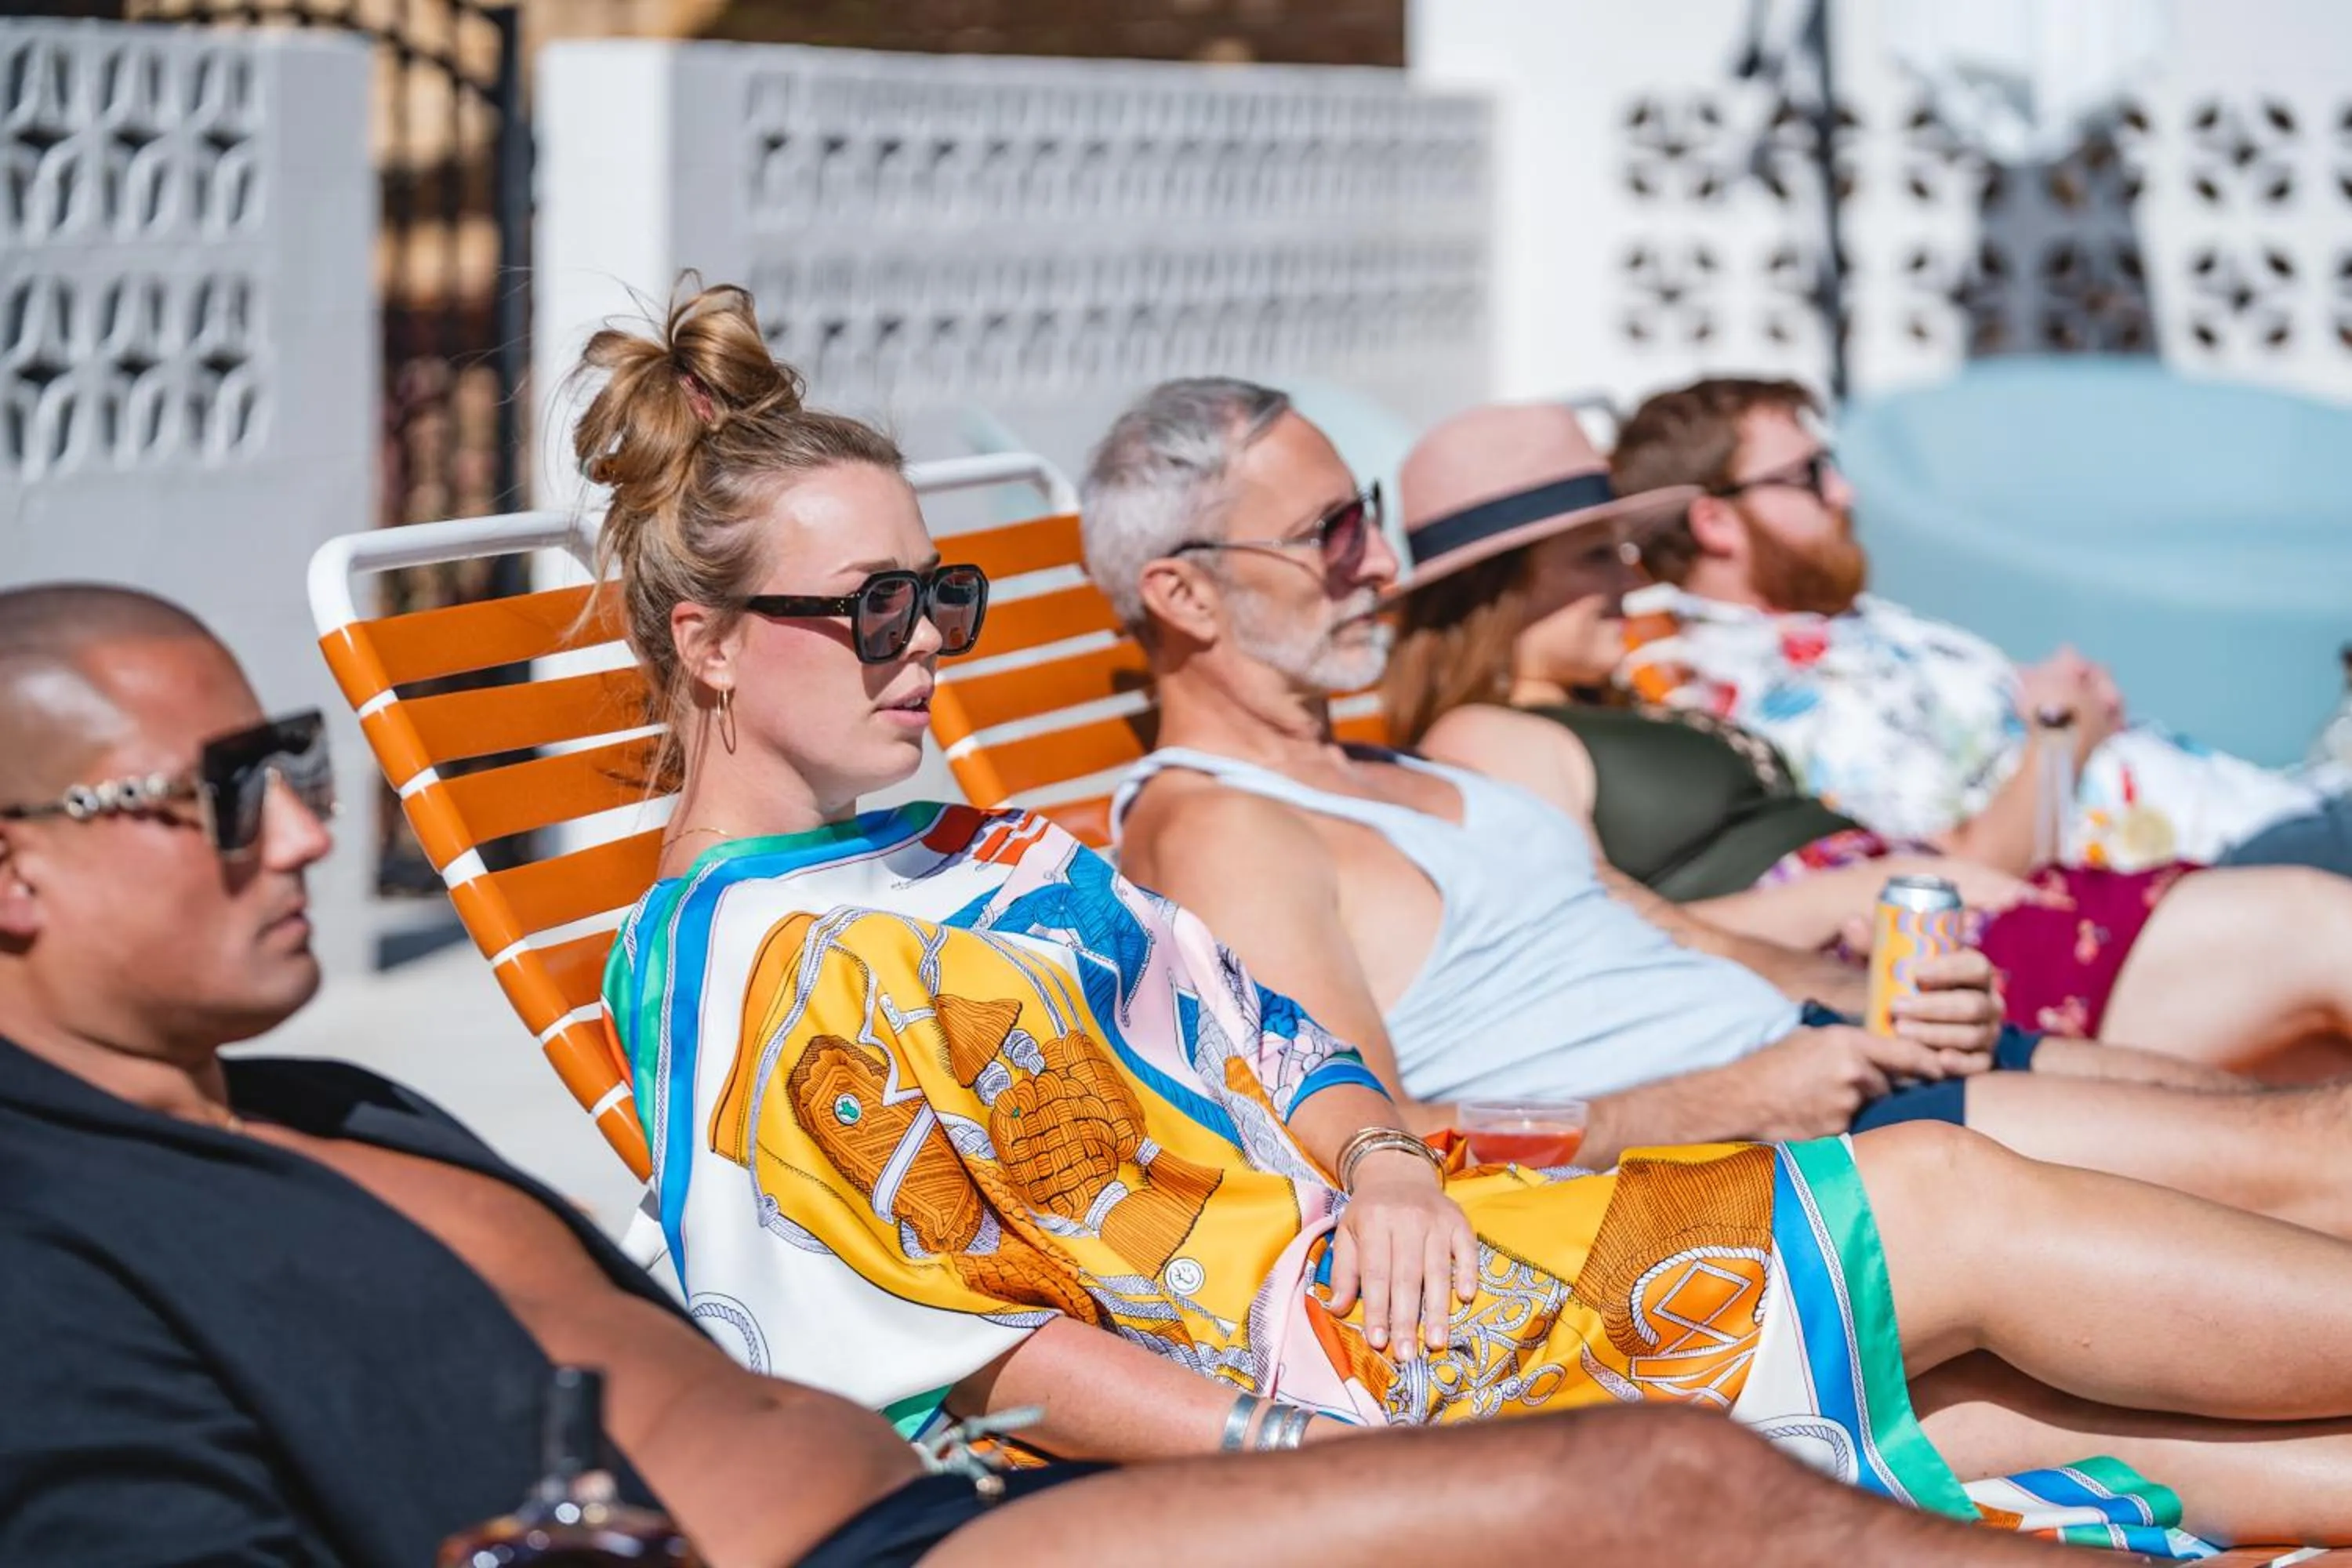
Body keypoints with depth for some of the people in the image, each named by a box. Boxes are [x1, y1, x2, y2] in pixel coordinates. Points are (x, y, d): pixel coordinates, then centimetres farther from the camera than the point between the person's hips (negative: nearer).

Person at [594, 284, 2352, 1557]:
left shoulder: (979, 850, 22)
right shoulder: (736, 973, -6)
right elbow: (962, 1342, -14)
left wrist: (1381, 1160, -6)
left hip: (1372, 1239, 9)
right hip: (1290, 1342, -9)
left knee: (1971, 1393, -4)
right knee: (1961, 1214, -10)